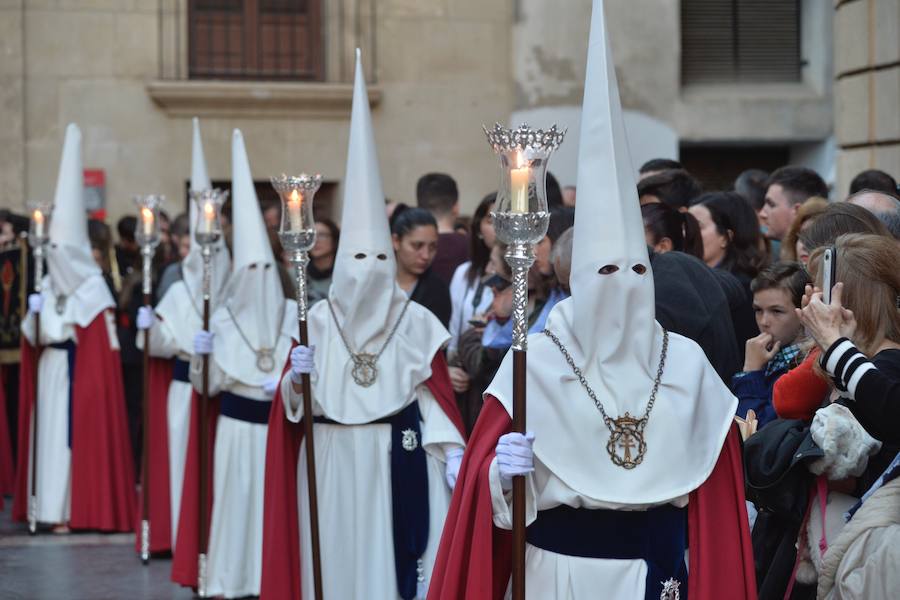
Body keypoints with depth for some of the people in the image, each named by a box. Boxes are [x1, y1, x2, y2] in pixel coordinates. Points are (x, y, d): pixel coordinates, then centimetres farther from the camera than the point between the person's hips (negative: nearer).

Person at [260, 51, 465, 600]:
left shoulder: (416, 321, 1)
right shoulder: (318, 320, 4)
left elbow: (436, 393, -2)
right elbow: (295, 404, 5)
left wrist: (453, 453, -12)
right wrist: (297, 378, -16)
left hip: (398, 458, -1)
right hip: (332, 461, 1)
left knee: (392, 552, -2)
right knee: (337, 554, 3)